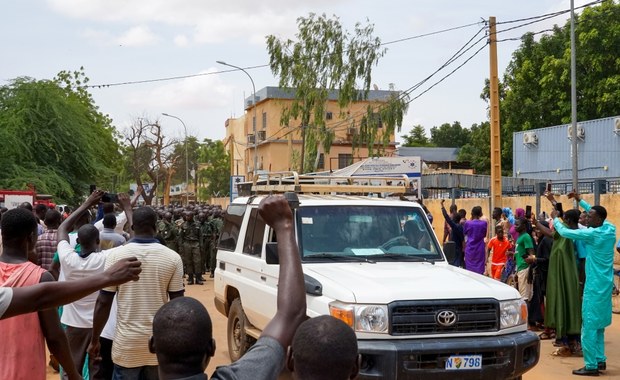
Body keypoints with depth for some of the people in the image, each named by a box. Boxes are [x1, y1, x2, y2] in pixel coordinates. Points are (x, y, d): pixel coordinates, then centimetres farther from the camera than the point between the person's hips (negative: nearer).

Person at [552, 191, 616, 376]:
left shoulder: (594, 234, -18)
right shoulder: (610, 229, 4)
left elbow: (565, 232, -13)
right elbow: (597, 214, 24)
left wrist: (555, 219, 5)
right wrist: (580, 201, 26)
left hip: (595, 285, -9)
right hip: (605, 284, 9)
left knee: (589, 325, -4)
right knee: (598, 323, 17)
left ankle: (591, 366, -3)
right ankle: (600, 360, 22)